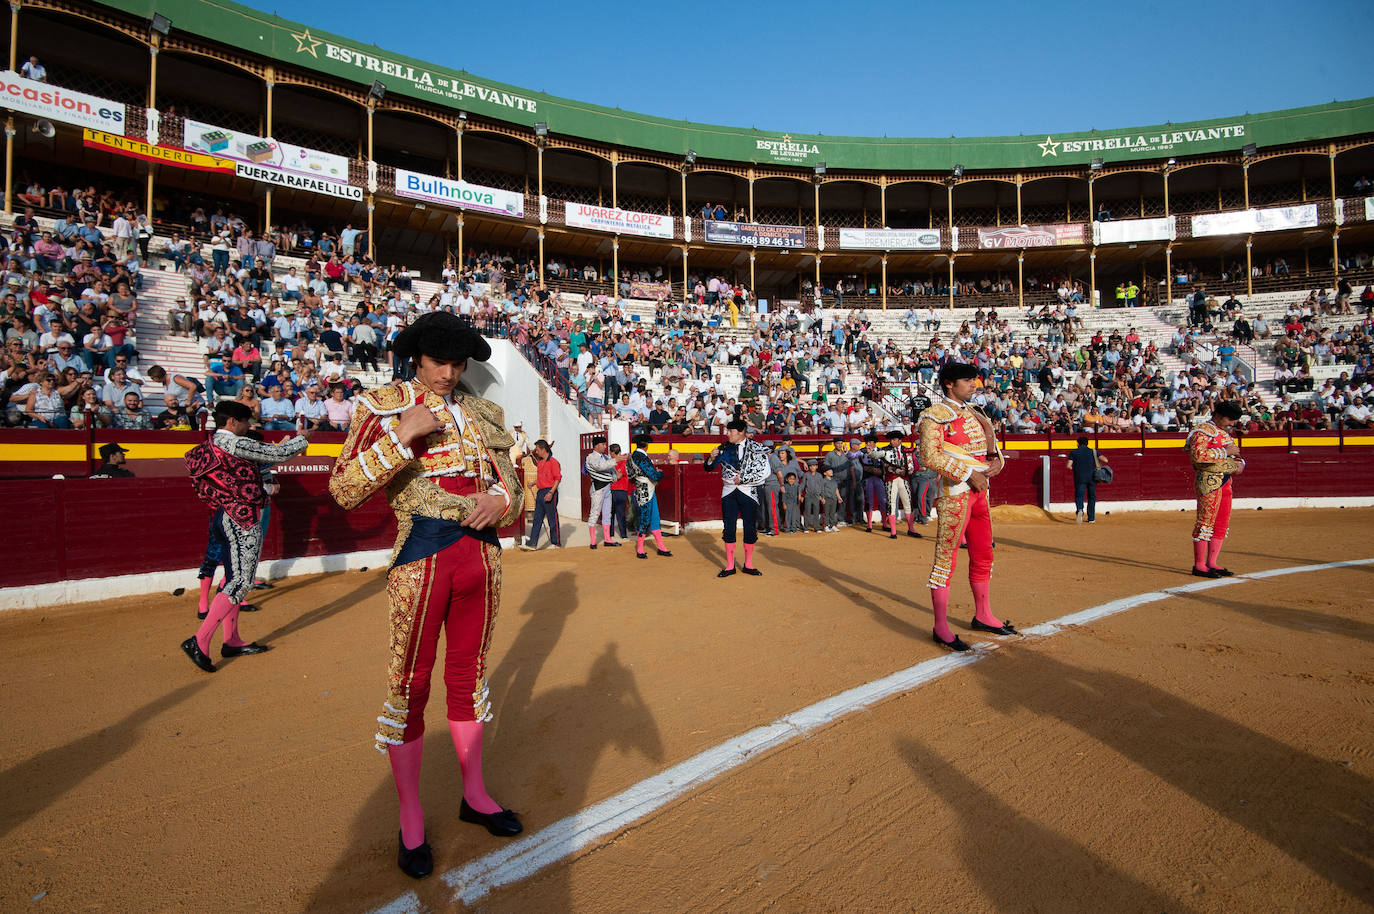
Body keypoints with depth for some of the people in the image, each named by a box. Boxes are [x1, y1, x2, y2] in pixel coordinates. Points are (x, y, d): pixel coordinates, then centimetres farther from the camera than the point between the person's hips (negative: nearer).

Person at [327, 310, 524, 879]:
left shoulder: (481, 413, 13)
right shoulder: (384, 406, 0)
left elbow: (510, 486, 16)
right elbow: (343, 490, -10)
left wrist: (500, 502, -7)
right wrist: (403, 434, -19)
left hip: (482, 552, 4)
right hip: (421, 556, -4)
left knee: (469, 673, 16)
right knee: (409, 682, 5)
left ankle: (474, 795, 33)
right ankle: (410, 821, 23)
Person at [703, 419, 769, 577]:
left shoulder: (756, 448, -4)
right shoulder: (724, 448, 6)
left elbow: (765, 472, -12)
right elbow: (708, 468, 8)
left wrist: (741, 479, -12)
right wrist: (712, 458, -14)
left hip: (748, 492, -2)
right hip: (729, 492, 2)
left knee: (750, 528, 2)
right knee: (729, 528, 2)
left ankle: (748, 565, 16)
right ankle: (730, 566, 11)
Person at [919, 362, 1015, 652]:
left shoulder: (975, 415, 18)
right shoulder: (936, 415, -8)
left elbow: (991, 447, 24)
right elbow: (930, 456, -18)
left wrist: (996, 461, 1)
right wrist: (968, 474, -20)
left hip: (979, 491, 9)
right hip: (954, 493, -8)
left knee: (983, 555, 16)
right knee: (946, 557, -5)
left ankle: (982, 616, 32)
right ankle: (941, 628, 1)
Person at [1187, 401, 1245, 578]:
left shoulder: (1225, 434, 22)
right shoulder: (1203, 430, -7)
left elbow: (1233, 456, 32)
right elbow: (1198, 455, -23)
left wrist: (1240, 463, 10)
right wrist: (1225, 452, -19)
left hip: (1225, 482, 10)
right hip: (1209, 482, -10)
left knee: (1222, 524, 11)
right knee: (1206, 522, -8)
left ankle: (1211, 563, 18)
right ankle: (1199, 566, -4)